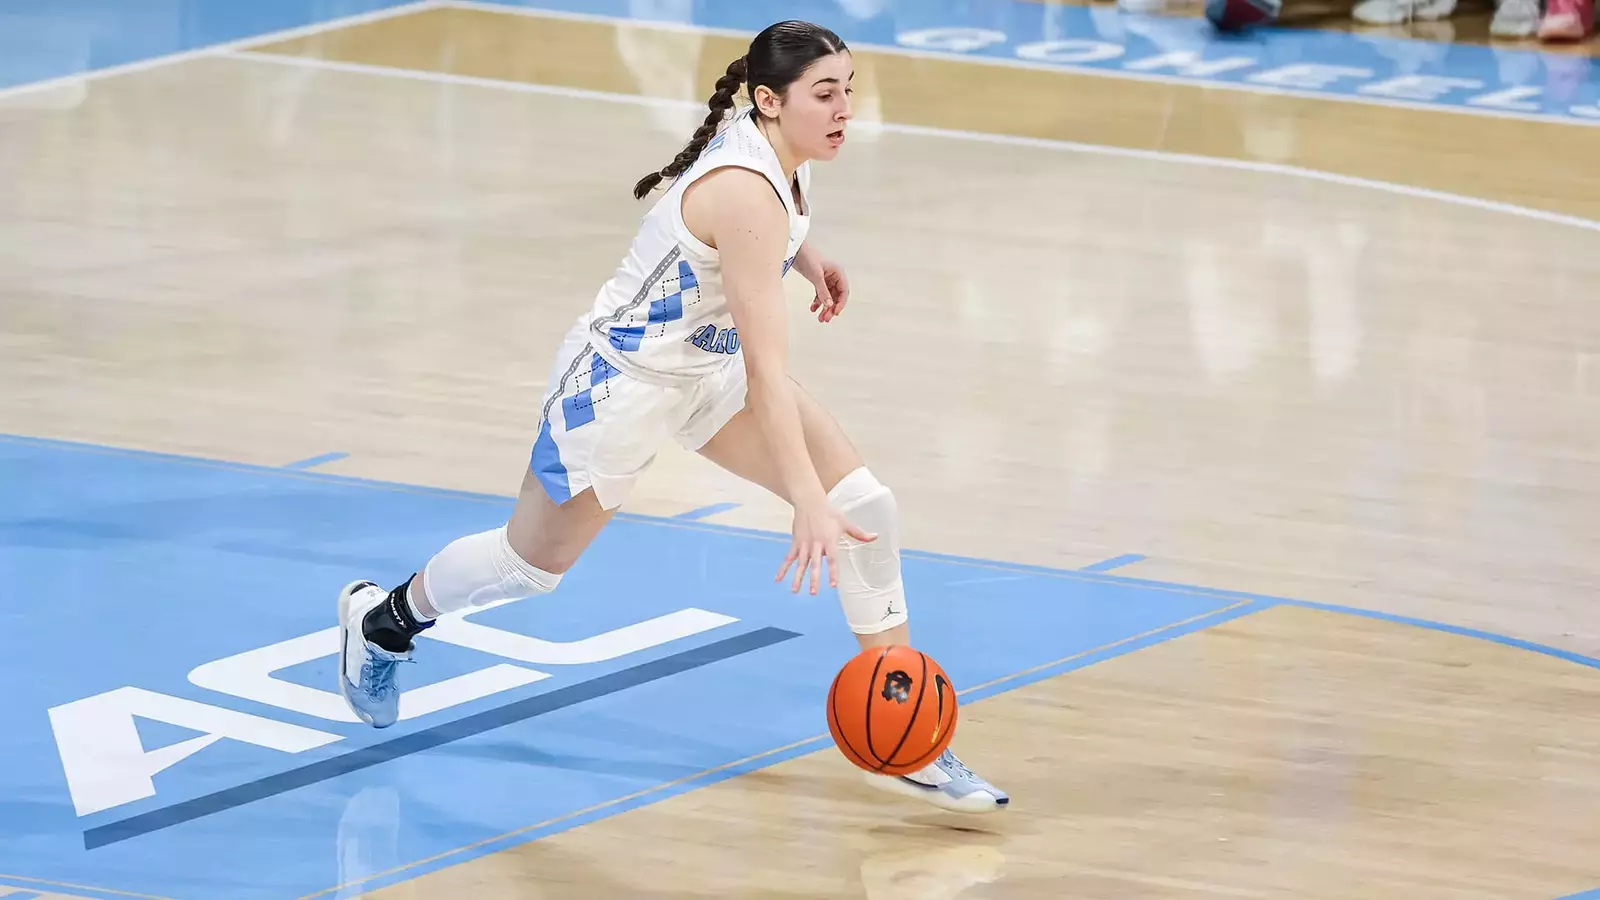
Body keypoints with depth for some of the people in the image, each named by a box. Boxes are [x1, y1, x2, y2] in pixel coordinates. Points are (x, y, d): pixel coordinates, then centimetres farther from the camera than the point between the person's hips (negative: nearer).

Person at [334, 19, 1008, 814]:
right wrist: (807, 504, -41)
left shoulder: (774, 153, -7)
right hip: (621, 380, -8)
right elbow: (768, 369, -37)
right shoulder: (747, 193, -33)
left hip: (705, 369, 8)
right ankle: (384, 618, 41)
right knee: (534, 563, 10)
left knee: (865, 502, -7)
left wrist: (807, 260, 8)